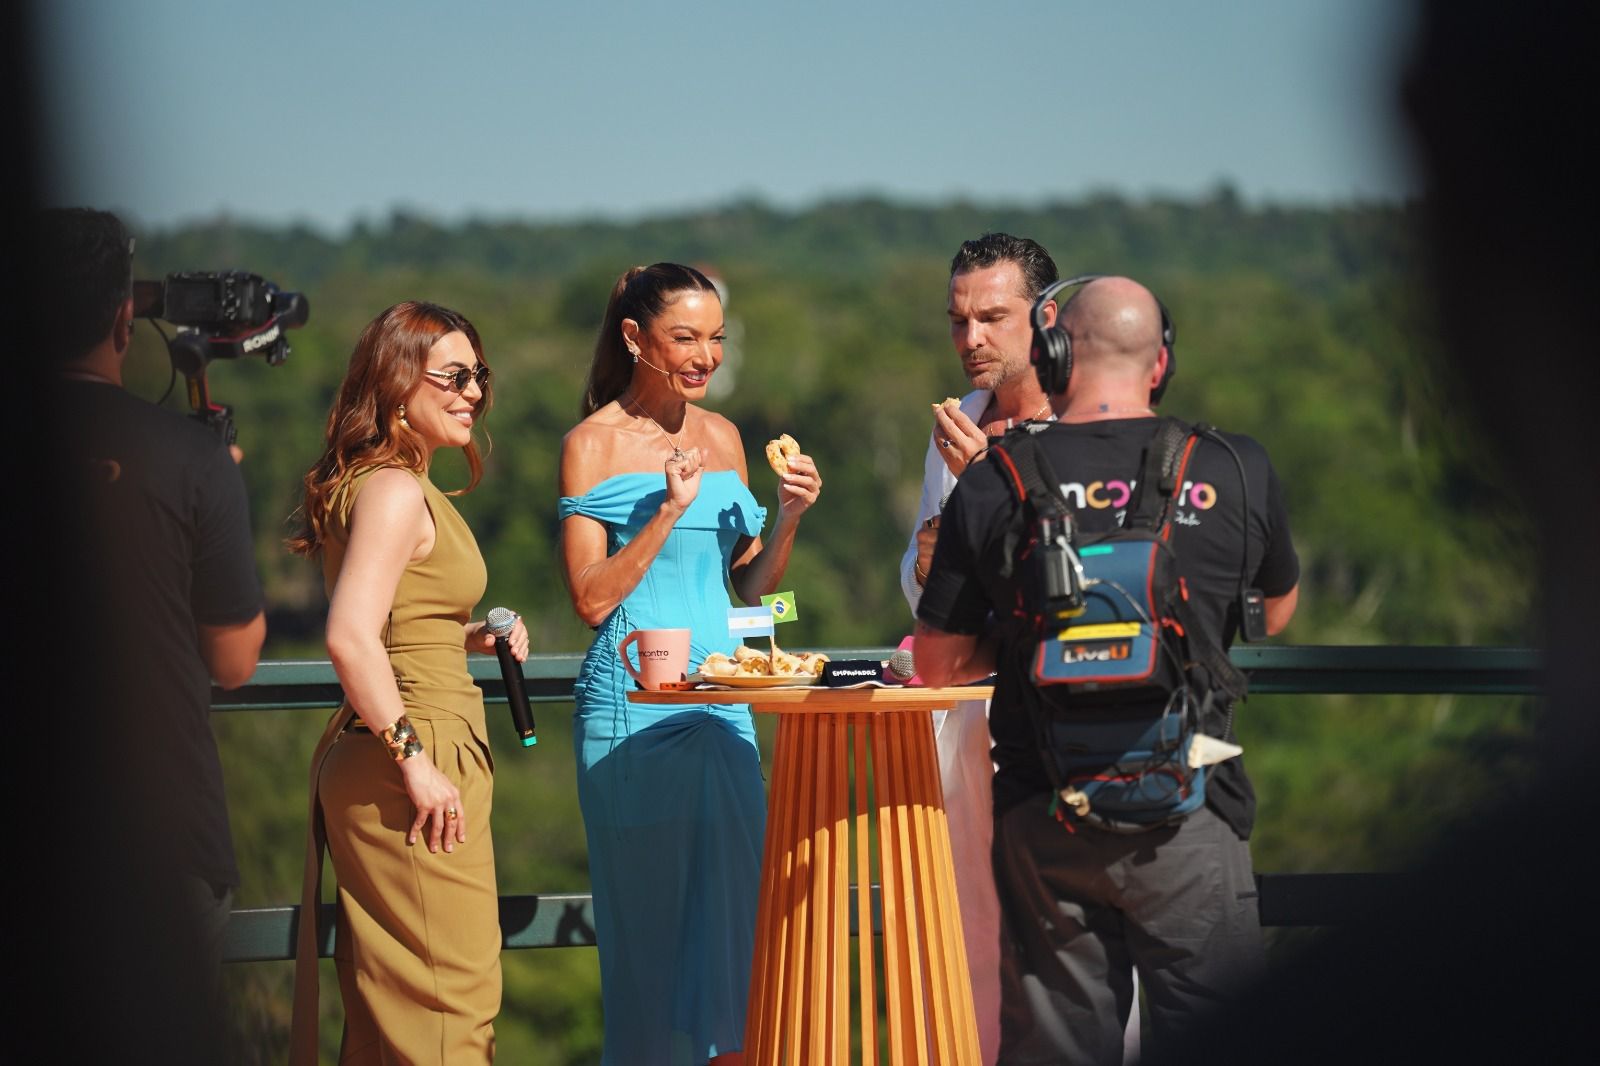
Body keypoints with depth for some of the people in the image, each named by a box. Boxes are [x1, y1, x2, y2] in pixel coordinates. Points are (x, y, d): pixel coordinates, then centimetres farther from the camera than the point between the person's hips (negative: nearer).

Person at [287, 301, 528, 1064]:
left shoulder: (402, 486, 18)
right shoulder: (393, 490, -14)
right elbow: (351, 637, -24)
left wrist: (469, 639, 12)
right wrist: (415, 762, -22)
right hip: (420, 752, -10)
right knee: (451, 1000, -8)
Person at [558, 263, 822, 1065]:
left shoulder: (722, 437, 11)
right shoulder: (594, 444, -4)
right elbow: (591, 598, -11)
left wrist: (788, 519, -1)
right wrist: (669, 510, -18)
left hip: (719, 699, 5)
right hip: (631, 705, -5)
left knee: (738, 898, 0)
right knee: (647, 907, 0)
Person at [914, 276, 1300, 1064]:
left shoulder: (991, 484, -3)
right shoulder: (1237, 471, -2)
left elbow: (938, 665, 5)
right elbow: (1277, 613, 16)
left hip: (1042, 826, 1)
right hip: (1187, 815, -1)